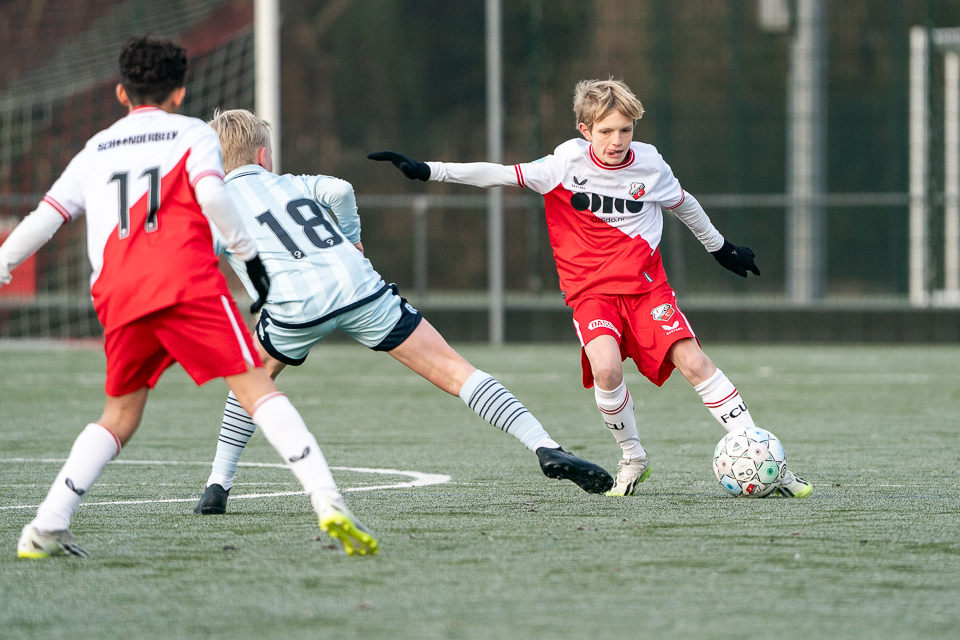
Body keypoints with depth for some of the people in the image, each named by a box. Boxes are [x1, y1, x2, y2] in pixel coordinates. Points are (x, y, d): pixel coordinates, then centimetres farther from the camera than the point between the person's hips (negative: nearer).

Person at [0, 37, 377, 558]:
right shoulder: (192, 133, 15)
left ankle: (46, 528, 9)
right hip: (186, 281, -4)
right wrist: (250, 256, 3)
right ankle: (327, 502, -23)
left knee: (120, 415, 18)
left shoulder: (94, 150, 26)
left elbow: (45, 218, 24)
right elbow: (211, 195, -4)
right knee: (255, 386, -8)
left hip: (117, 296, 4)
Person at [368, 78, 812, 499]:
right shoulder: (568, 163, -4)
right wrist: (429, 171, -11)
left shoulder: (649, 164, 1)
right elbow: (503, 175, -4)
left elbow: (683, 204, 20)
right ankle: (633, 459, -1)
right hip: (591, 291, -1)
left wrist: (720, 247, 32)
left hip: (645, 285, 1)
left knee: (694, 363, -15)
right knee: (605, 369, -27)